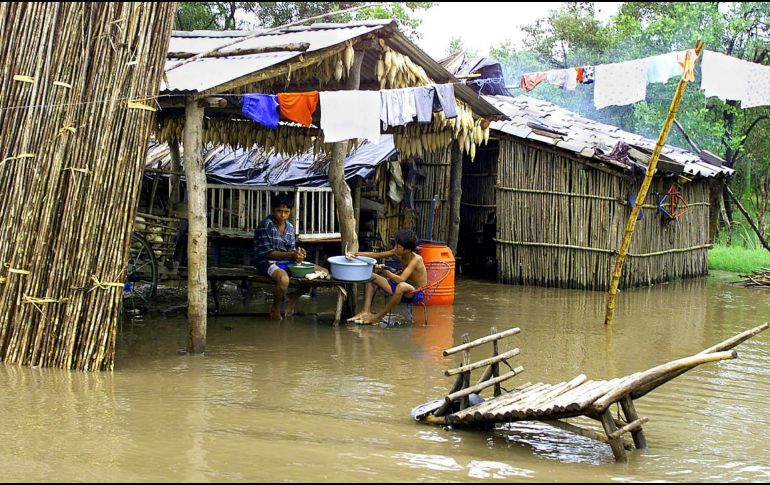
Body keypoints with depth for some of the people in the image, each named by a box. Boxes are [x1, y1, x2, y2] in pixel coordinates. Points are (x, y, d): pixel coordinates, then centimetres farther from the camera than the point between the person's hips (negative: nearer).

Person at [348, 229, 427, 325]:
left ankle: (378, 317, -26)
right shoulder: (398, 253, -4)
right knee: (371, 277, 1)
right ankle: (366, 311, -15)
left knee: (402, 286, -43)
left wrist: (384, 271, -39)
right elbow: (376, 255, 1)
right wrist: (356, 254, -8)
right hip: (404, 289, 8)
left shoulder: (416, 259, -25)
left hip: (416, 293, -8)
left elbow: (401, 279, -36)